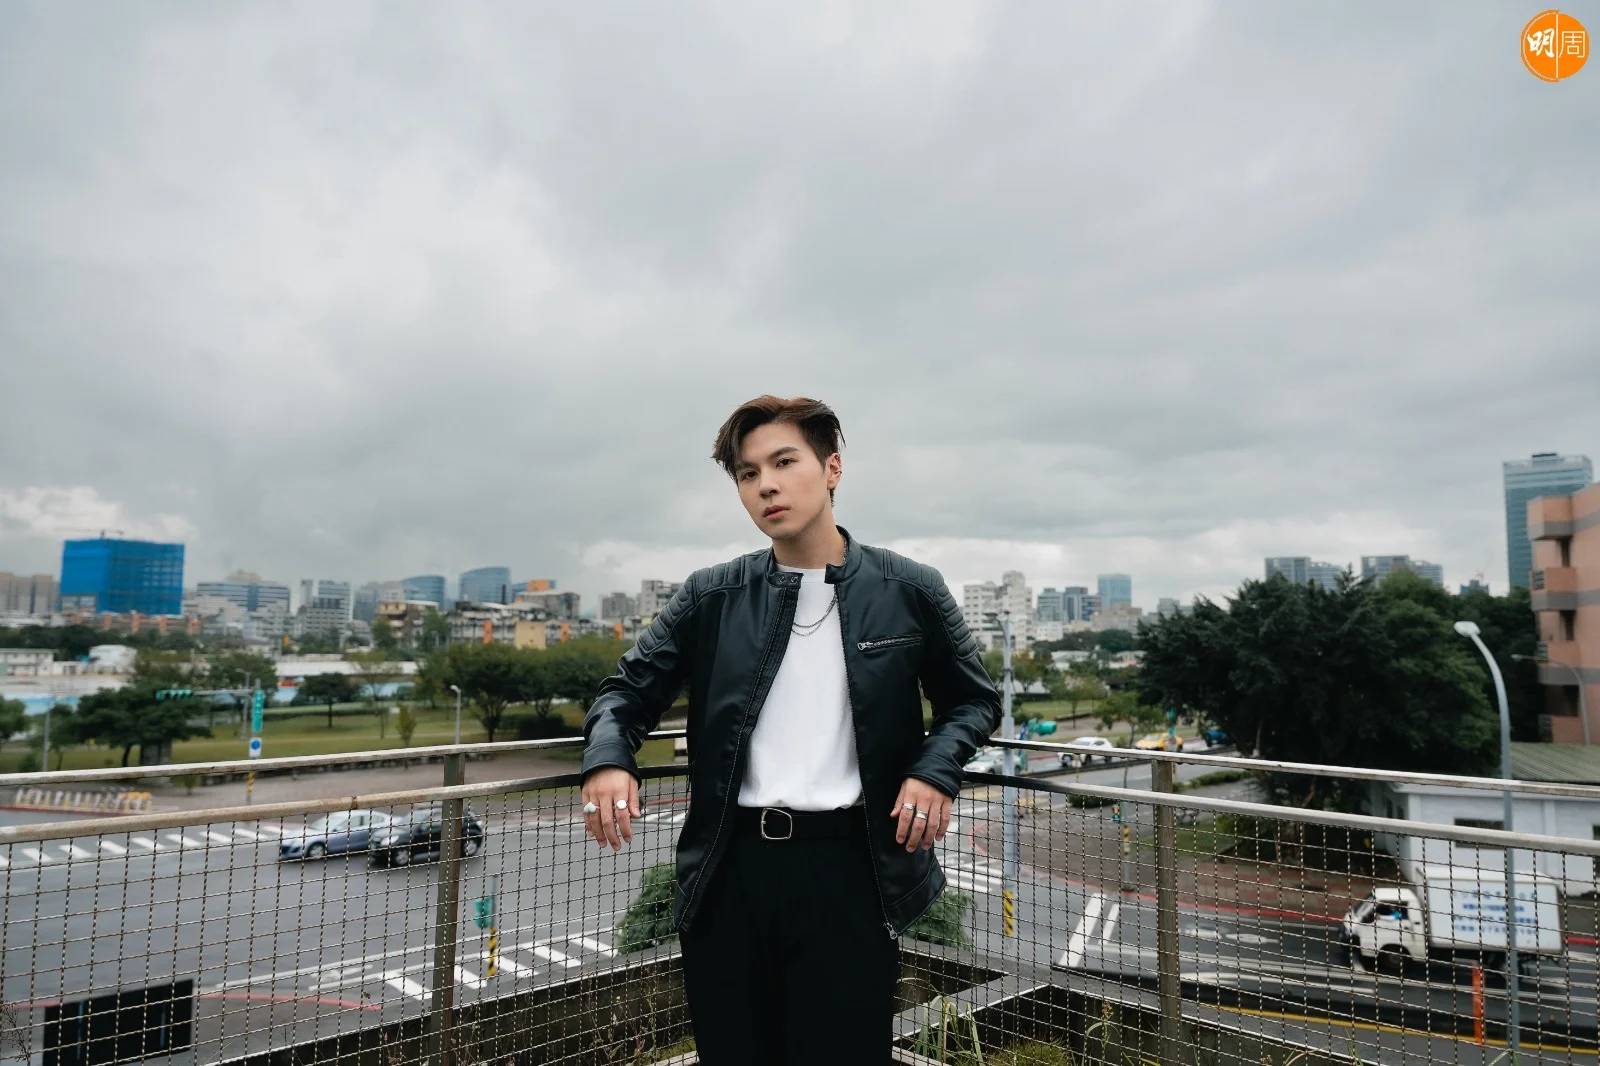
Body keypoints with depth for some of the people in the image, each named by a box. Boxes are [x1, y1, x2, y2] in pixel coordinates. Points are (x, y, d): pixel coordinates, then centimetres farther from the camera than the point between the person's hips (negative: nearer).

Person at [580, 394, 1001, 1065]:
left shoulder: (908, 591, 2)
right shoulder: (711, 597, 5)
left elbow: (973, 700, 12)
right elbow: (630, 690, 10)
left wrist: (936, 769, -8)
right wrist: (608, 758, -12)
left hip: (847, 866, -2)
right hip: (726, 869, 2)